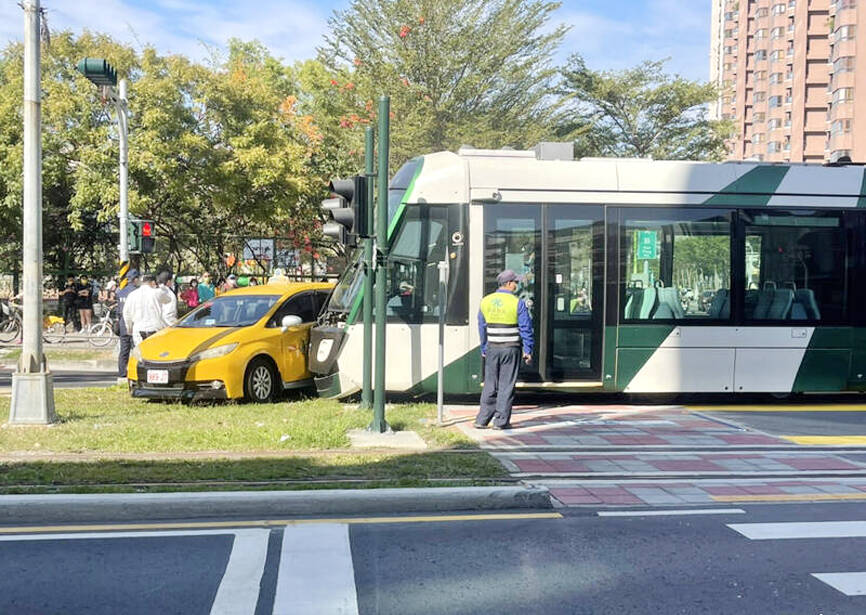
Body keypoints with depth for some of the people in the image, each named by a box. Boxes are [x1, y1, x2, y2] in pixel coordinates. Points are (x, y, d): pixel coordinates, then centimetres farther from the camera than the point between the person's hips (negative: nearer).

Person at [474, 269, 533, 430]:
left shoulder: (485, 301, 5)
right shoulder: (518, 303, -8)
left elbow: (482, 328, 11)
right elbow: (526, 328, -7)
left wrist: (484, 350, 19)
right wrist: (528, 351, 0)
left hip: (492, 348, 4)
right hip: (511, 348, -4)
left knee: (490, 385, 9)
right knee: (506, 385, 2)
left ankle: (482, 420, 8)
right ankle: (501, 421, 3)